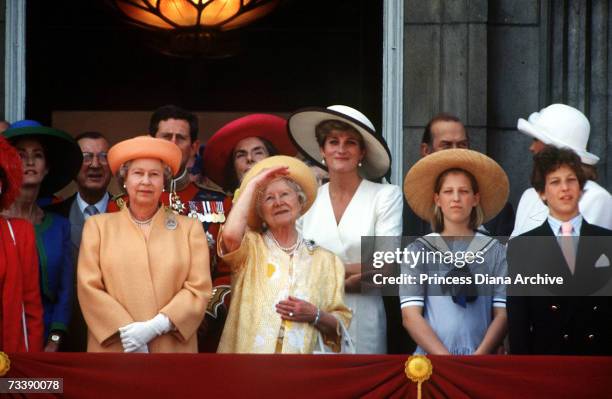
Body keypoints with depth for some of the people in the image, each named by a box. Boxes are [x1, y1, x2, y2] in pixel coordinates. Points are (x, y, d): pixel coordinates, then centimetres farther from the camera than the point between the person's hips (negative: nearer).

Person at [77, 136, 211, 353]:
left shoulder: (190, 228, 9)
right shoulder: (98, 226, 9)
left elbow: (199, 288, 0)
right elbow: (88, 287, 0)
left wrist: (156, 326, -14)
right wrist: (126, 331, -13)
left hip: (172, 351, 0)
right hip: (113, 351, 0)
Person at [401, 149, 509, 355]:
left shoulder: (495, 251, 10)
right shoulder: (418, 250, 9)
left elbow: (503, 314, 6)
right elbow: (410, 315, 2)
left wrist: (480, 355, -8)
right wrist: (446, 359, -8)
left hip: (482, 360, 0)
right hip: (431, 357, 0)